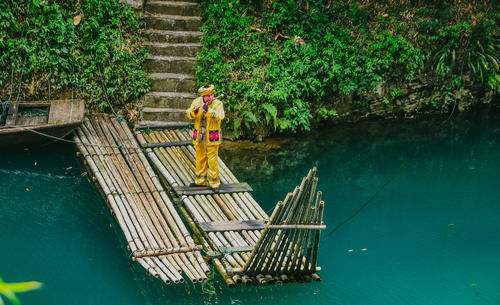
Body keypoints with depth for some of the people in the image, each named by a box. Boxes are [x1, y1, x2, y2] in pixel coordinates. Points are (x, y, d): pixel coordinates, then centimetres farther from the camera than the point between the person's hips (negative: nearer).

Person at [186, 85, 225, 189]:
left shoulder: (218, 104, -13)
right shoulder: (196, 102, -1)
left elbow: (220, 116, -30)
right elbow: (189, 115, -7)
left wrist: (208, 110, -41)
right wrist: (195, 110, -28)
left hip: (212, 137, -4)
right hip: (199, 137, 4)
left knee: (212, 160, -3)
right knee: (200, 159, 15)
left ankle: (214, 183, 8)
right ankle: (200, 181, 29)